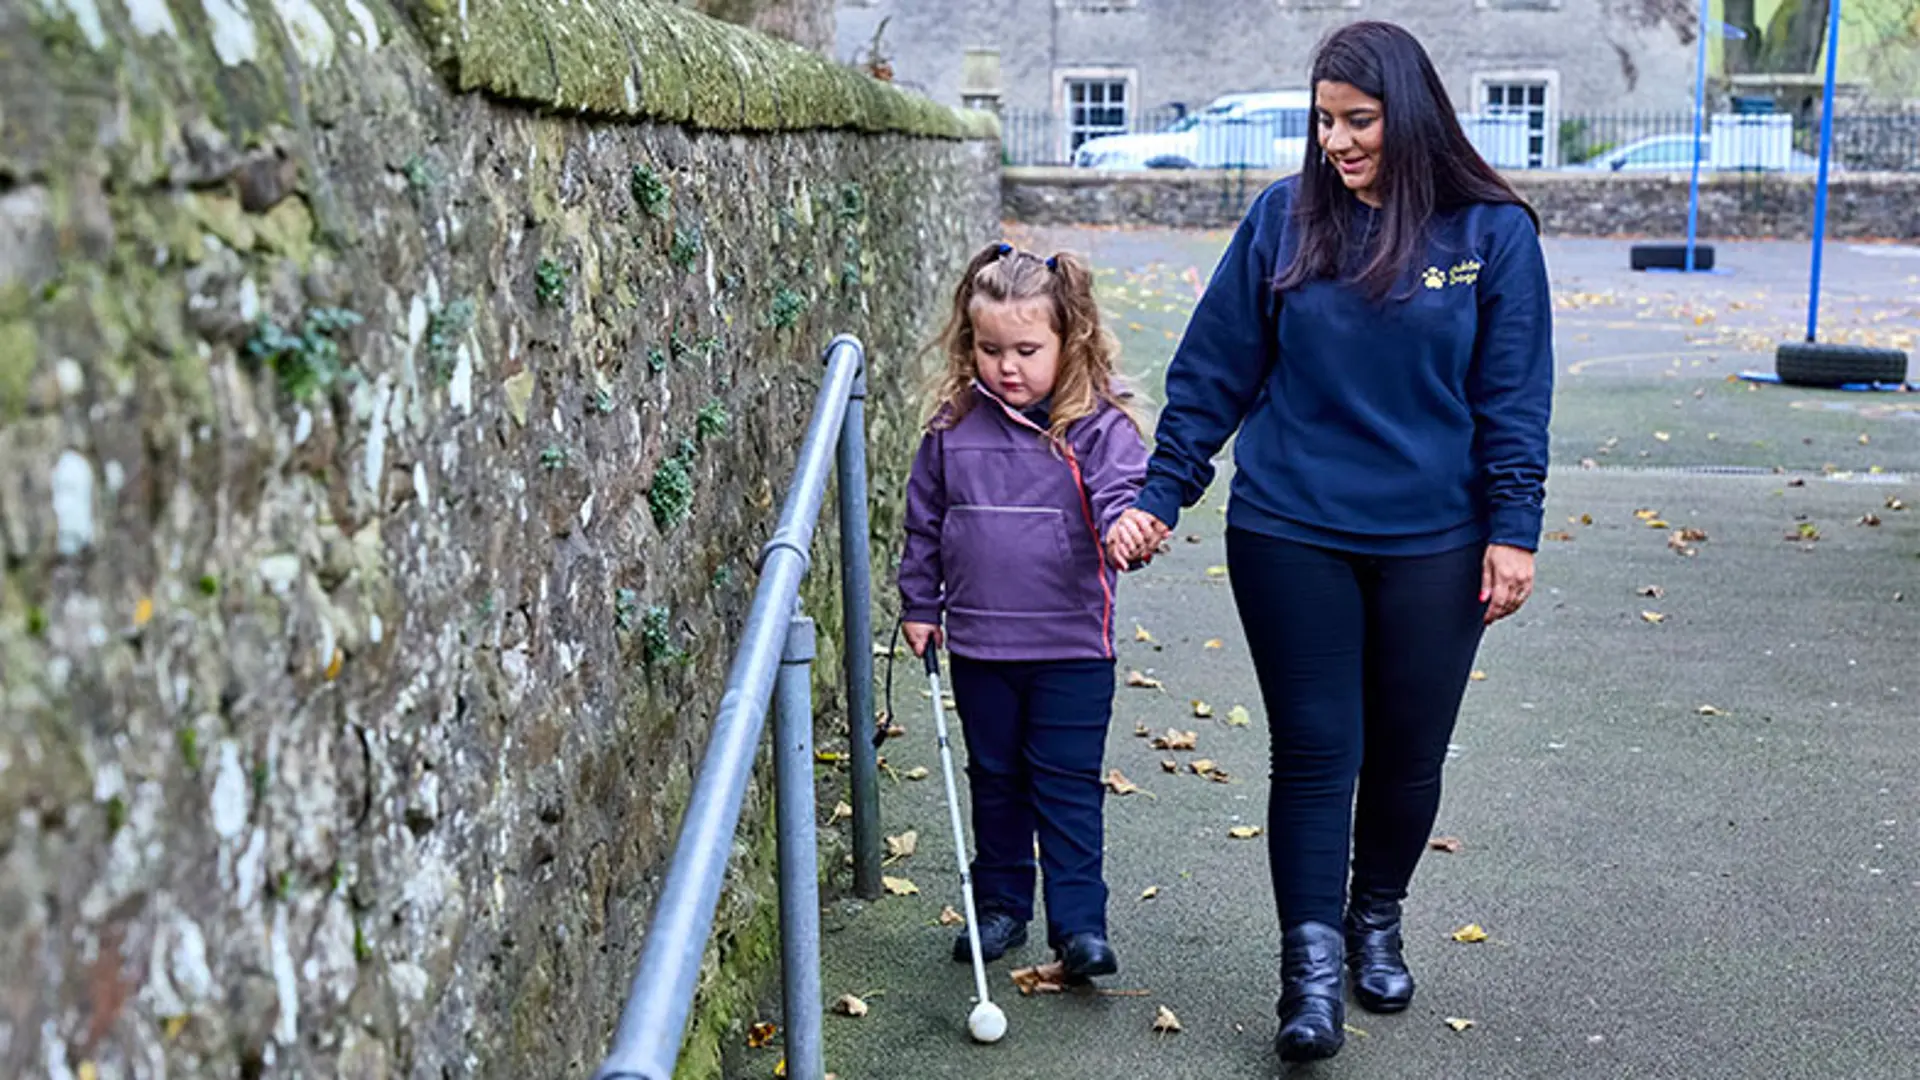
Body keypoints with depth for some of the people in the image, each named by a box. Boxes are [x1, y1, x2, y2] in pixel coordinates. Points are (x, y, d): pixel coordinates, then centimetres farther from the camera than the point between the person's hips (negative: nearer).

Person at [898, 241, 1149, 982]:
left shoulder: (1097, 425, -9)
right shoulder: (953, 427, 2)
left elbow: (1124, 491, -19)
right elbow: (924, 519, 12)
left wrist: (1125, 525, -43)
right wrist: (919, 605, 14)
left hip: (1071, 647, -4)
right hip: (979, 644, 4)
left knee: (1068, 786, 1)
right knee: (994, 781, 16)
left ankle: (1079, 923, 9)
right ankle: (1001, 907, 30)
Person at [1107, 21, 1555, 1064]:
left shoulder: (1491, 231, -3)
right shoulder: (1284, 218, -1)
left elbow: (1512, 397, 0)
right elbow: (1213, 371, 2)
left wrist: (1512, 531, -4)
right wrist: (1160, 496, -2)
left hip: (1432, 545, 1)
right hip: (1290, 535, 0)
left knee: (1408, 752, 12)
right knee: (1314, 751, 1)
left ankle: (1376, 921, 35)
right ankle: (1311, 968, 9)